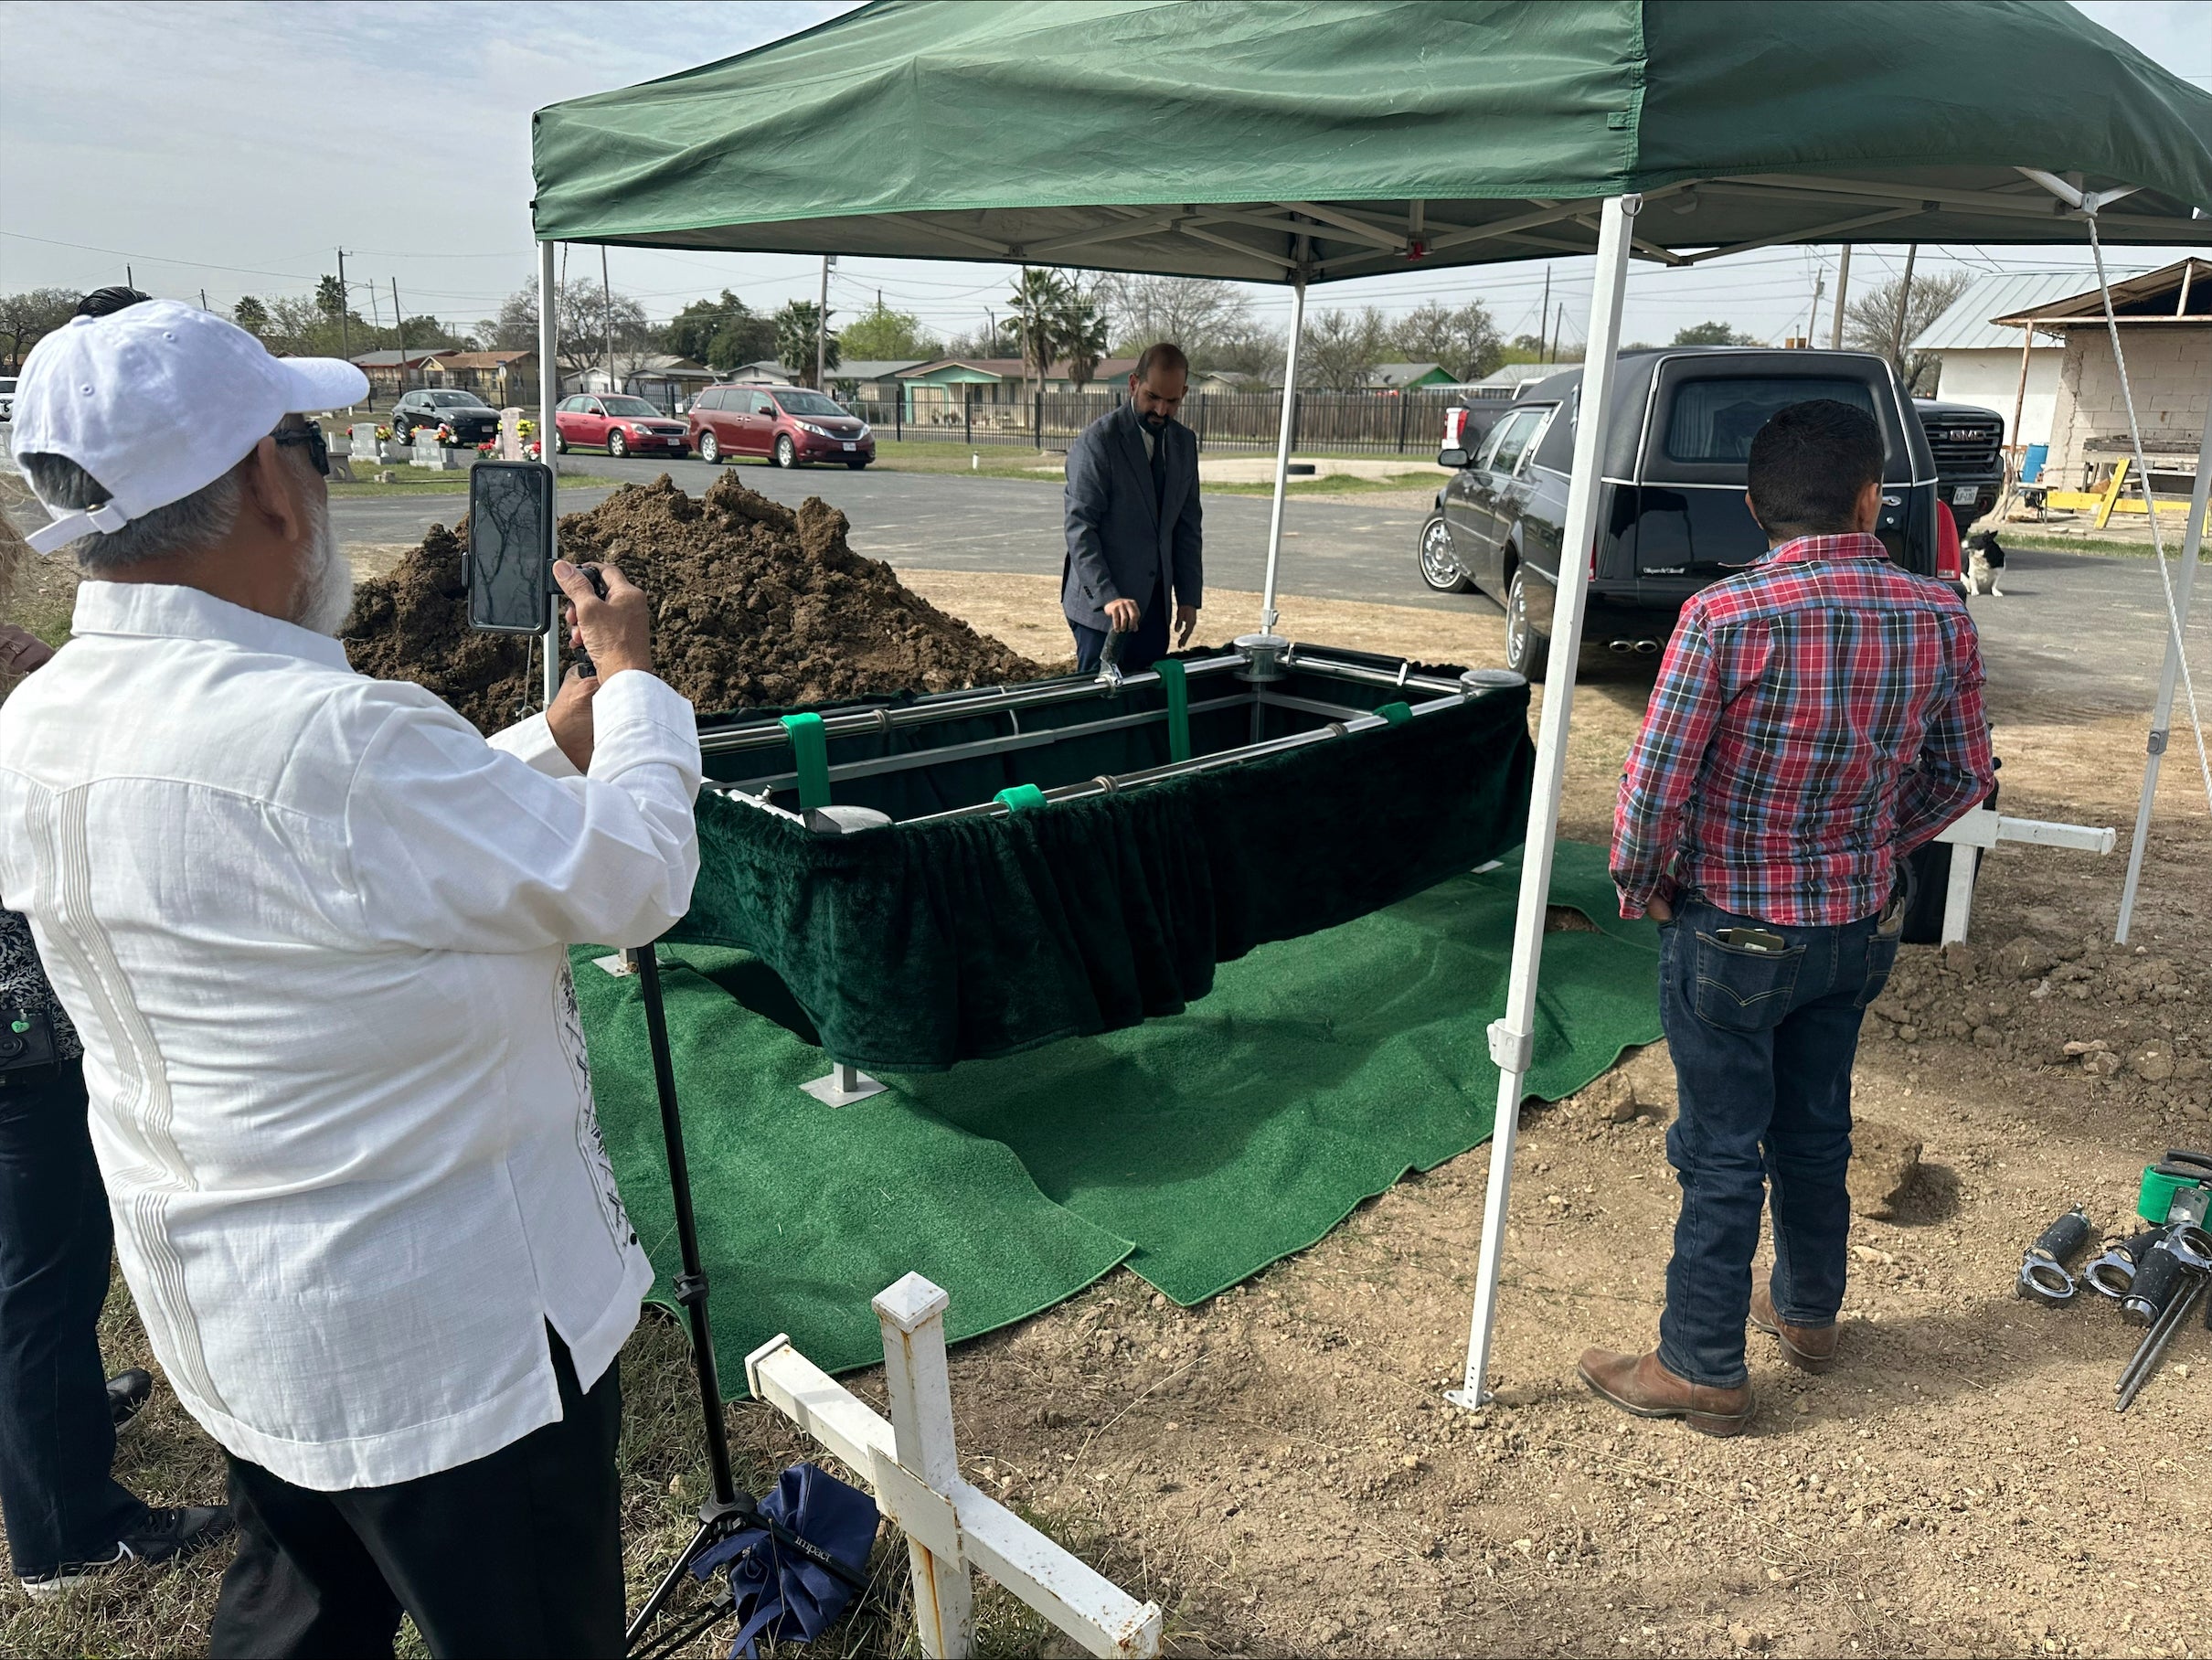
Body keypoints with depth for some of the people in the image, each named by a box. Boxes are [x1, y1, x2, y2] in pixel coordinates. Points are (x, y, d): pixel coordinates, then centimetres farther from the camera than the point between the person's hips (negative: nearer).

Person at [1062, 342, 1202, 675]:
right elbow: (1080, 528, -16)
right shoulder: (1097, 441, -11)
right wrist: (1107, 597, -26)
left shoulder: (1184, 443, 11)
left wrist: (1189, 597, 8)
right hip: (1100, 605, -6)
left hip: (1154, 604, 6)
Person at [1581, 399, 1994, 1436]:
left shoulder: (1724, 618, -23)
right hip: (1858, 926, 5)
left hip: (1732, 933, -5)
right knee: (1816, 1129, 23)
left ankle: (1703, 1370, 21)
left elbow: (1654, 785, -22)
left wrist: (1639, 886, -4)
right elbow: (1963, 777, 5)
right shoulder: (1939, 617, -6)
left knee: (1722, 1153, 7)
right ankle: (1809, 1313, 43)